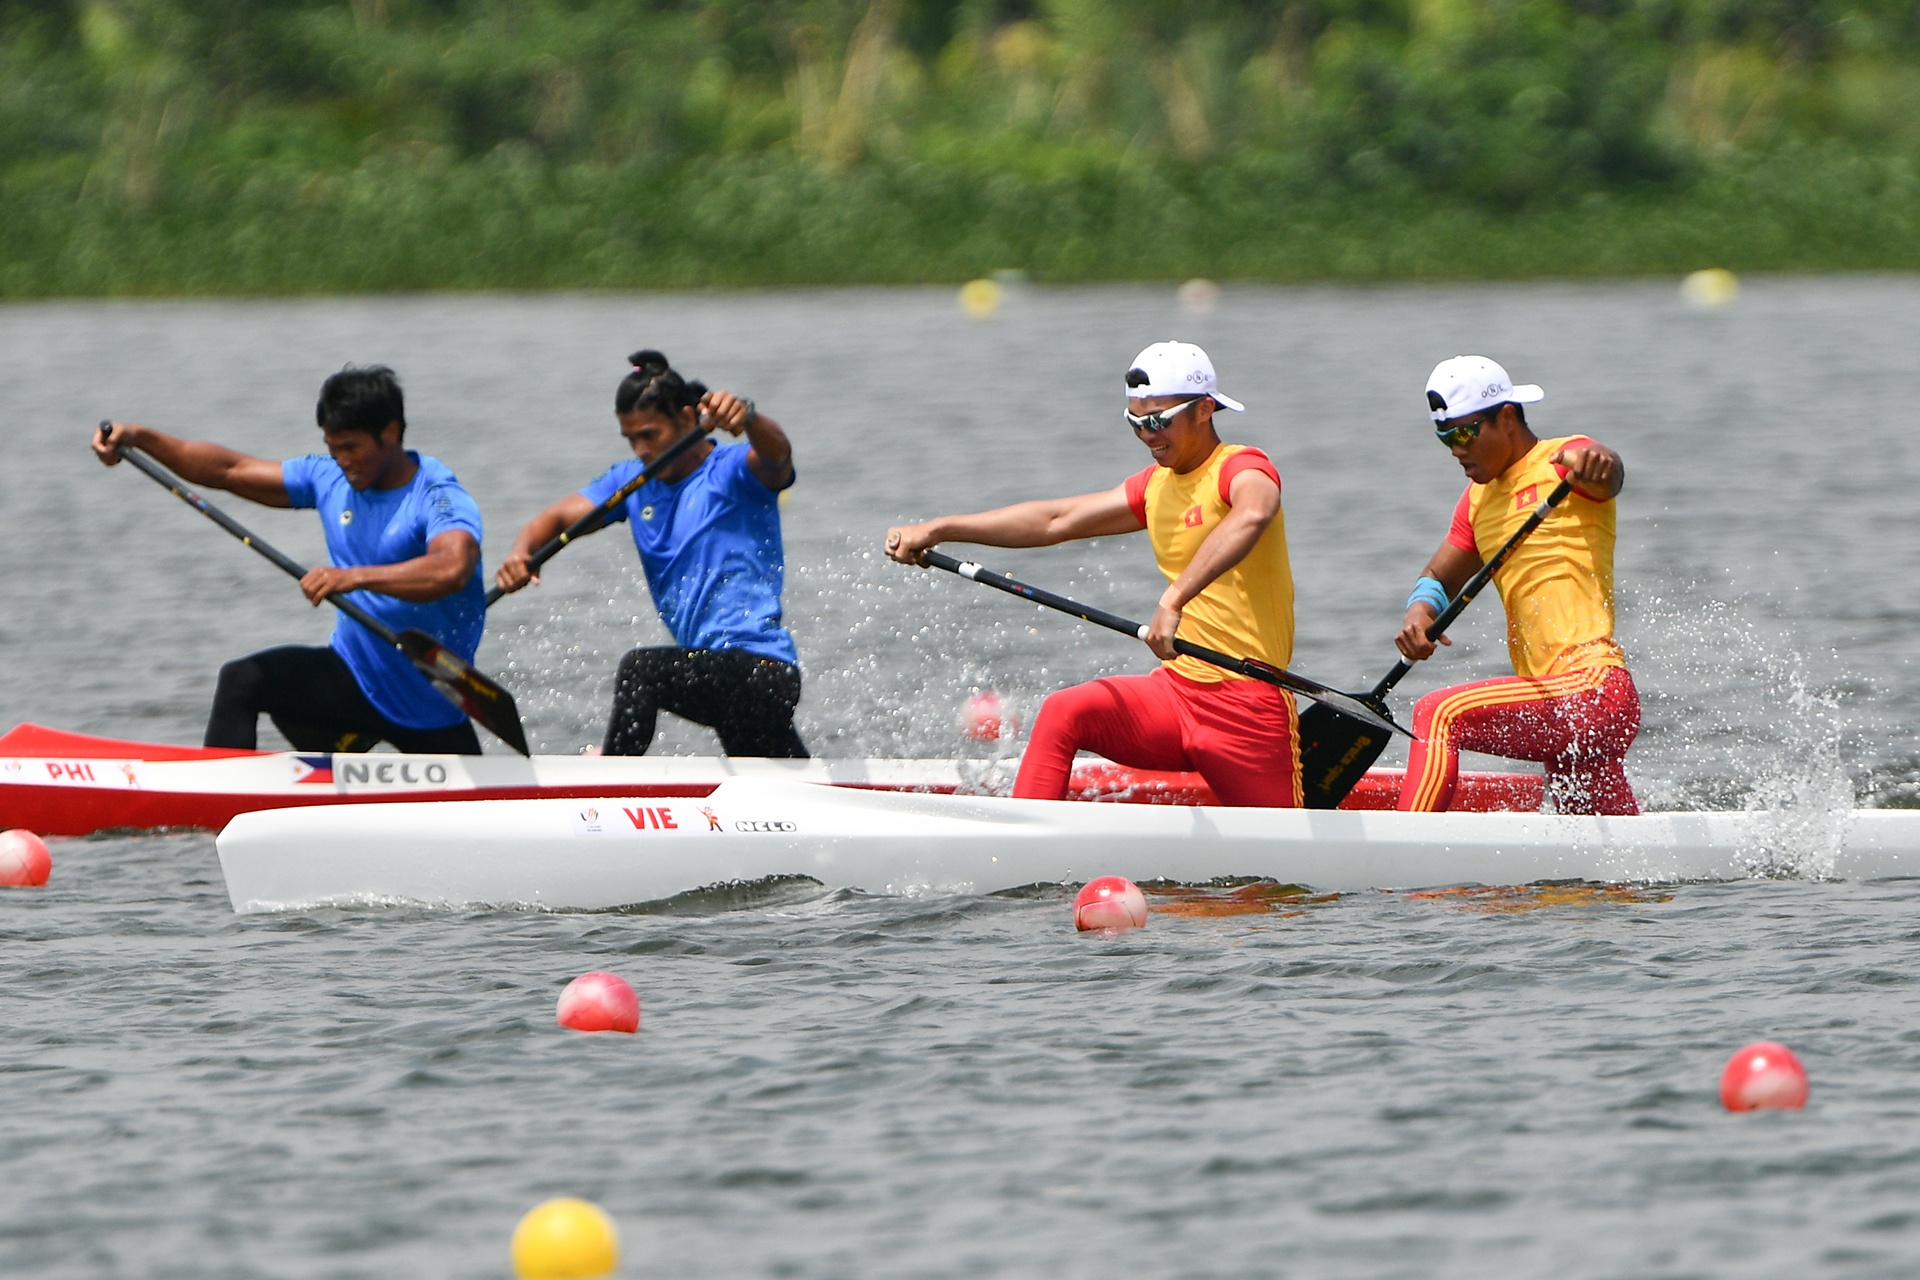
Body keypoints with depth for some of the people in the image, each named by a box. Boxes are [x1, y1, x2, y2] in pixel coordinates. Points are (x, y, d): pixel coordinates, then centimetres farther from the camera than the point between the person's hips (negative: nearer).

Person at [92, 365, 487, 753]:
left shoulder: (439, 499, -20)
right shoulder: (329, 479, 1)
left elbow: (452, 569, -41)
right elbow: (229, 470, 4)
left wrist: (355, 577, -51)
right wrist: (140, 437, -8)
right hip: (354, 677, 5)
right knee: (240, 682, -16)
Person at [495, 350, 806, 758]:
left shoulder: (734, 472, -9)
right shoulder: (632, 481, 11)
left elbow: (777, 455, -30)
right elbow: (560, 517, 3)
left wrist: (746, 418, -54)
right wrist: (521, 553, -20)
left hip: (761, 668, -9)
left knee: (641, 670, -28)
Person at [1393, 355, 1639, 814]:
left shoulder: (1560, 462, -3)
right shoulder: (1479, 499, 22)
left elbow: (1608, 474, -25)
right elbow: (1440, 577, 23)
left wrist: (1593, 463, -51)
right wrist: (1420, 611, -1)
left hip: (1593, 688, -9)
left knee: (1439, 715, -22)